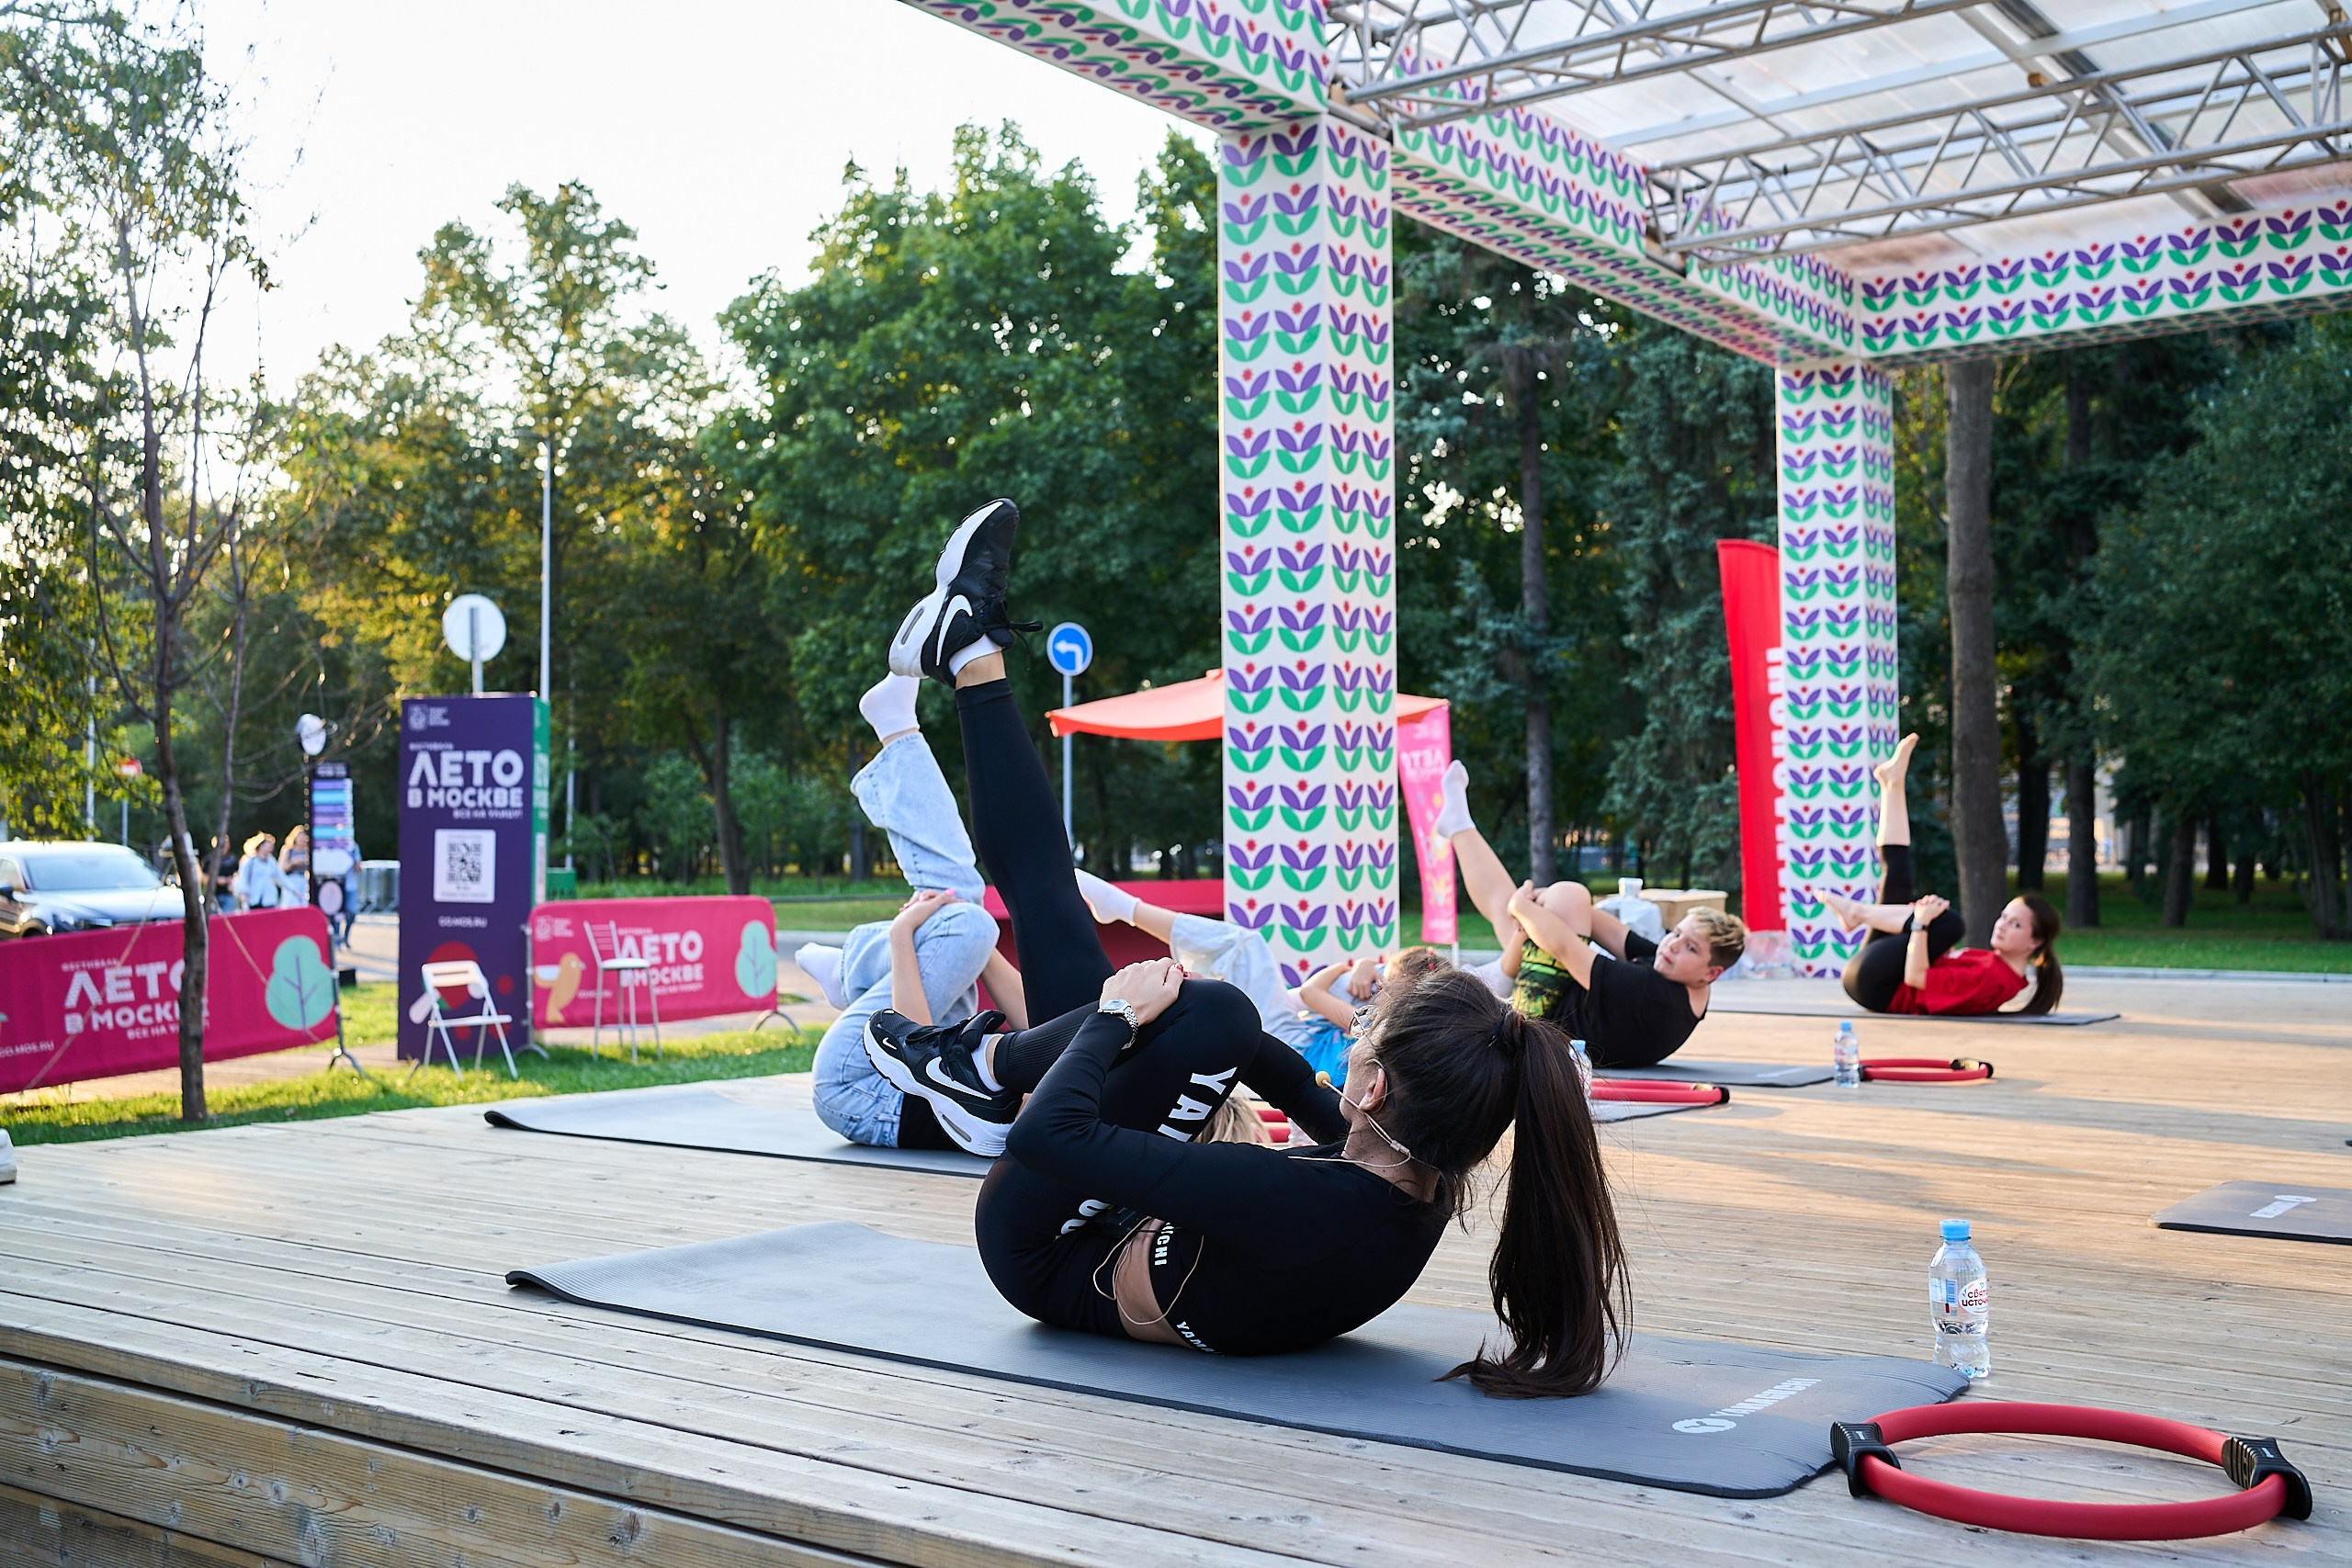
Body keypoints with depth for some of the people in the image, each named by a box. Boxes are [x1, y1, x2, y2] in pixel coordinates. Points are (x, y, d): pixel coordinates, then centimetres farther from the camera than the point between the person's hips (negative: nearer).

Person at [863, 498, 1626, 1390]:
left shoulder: (1311, 1209, -43)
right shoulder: (1422, 1182, -18)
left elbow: (1046, 1132, -42)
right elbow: (1322, 1110, 7)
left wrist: (1120, 1015, -23)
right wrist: (1154, 1016, 13)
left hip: (1047, 1253, -7)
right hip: (1119, 1223, 7)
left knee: (1211, 1017, -24)